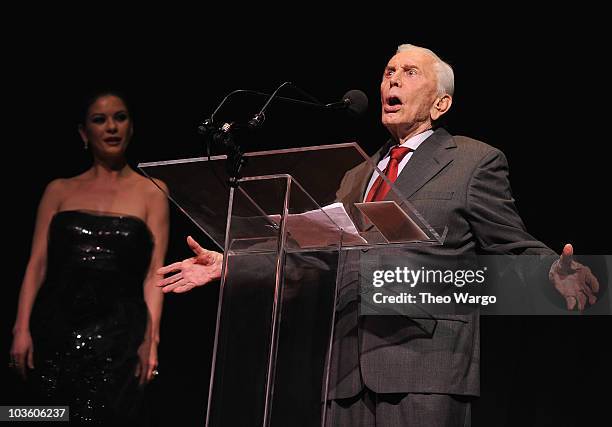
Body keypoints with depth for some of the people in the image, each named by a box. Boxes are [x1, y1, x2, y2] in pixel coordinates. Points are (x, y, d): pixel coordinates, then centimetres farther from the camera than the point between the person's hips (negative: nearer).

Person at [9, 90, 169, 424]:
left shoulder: (150, 193, 7)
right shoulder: (60, 191, 13)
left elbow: (153, 274, 1)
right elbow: (37, 263, 8)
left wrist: (151, 339, -9)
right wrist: (22, 329, -2)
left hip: (117, 334, -2)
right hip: (55, 330, 2)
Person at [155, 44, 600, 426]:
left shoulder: (474, 162, 6)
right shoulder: (356, 179, 25)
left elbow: (515, 249, 1)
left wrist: (558, 274, -21)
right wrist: (230, 264, 19)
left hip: (426, 367, -6)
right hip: (350, 371, 6)